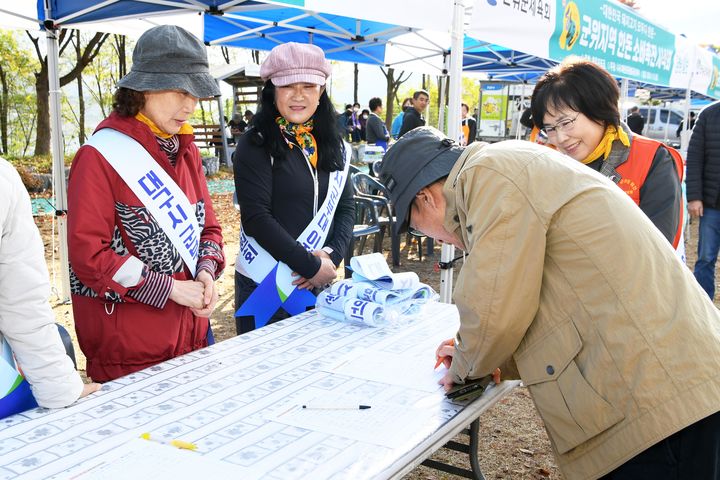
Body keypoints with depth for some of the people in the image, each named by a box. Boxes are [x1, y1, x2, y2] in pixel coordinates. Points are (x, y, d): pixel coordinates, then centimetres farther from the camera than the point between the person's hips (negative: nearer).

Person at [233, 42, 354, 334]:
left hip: (320, 284, 5)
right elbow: (257, 218, -16)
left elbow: (346, 207, 8)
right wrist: (312, 265, -18)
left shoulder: (333, 145, 7)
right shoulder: (256, 146, -9)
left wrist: (332, 255, -10)